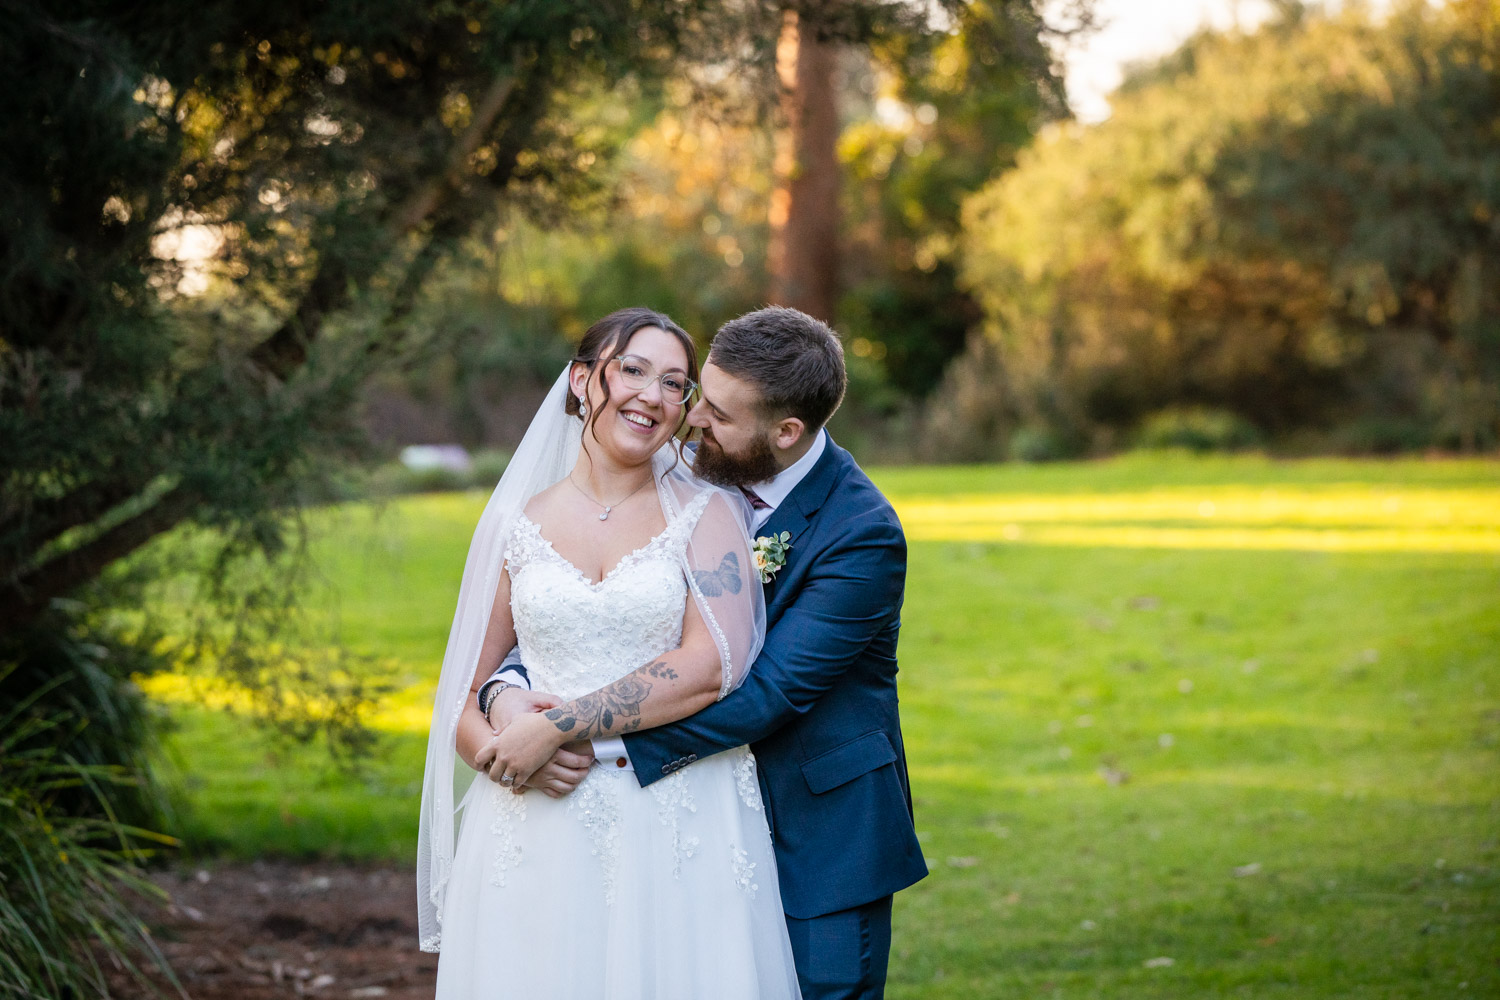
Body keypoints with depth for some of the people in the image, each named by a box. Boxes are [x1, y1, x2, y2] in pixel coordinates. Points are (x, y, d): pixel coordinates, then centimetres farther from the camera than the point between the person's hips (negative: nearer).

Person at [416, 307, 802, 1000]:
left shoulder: (707, 514, 3)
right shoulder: (516, 525, 9)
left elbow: (713, 665, -12)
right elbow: (464, 696, 11)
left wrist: (556, 727, -15)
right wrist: (497, 751, -12)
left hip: (679, 830, -1)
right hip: (538, 838, 2)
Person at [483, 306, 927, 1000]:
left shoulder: (864, 535, -21)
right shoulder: (701, 482, -2)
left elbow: (767, 693, -26)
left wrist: (598, 741, -30)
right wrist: (512, 688, -21)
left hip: (822, 840, -6)